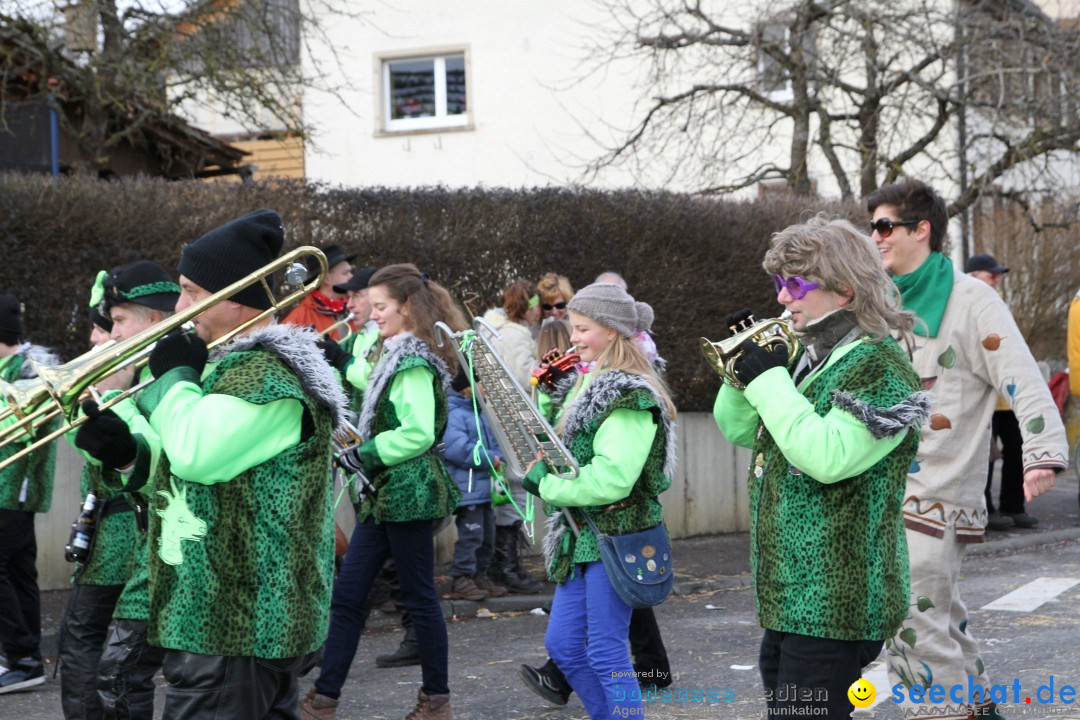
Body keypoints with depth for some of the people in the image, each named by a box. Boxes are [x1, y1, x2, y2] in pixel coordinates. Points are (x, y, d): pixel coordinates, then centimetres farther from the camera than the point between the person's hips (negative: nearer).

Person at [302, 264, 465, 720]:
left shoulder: (414, 363, -16)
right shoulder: (397, 356, 15)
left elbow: (418, 434, -25)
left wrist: (363, 455, -18)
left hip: (408, 493, -10)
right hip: (385, 493, 10)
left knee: (418, 596, 1)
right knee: (347, 595, 7)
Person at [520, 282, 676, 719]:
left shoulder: (629, 396, -18)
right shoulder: (585, 384, 12)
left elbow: (611, 478, -27)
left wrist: (545, 484, -17)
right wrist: (544, 398, 4)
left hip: (616, 537, -10)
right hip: (581, 536, 10)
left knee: (606, 652, -3)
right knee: (562, 645, 13)